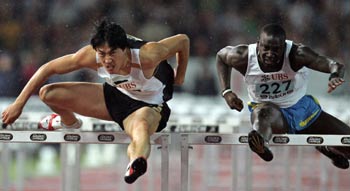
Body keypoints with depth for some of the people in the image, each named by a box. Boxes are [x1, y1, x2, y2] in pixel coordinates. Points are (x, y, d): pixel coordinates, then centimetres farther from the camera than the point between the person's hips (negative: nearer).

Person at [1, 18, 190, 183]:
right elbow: (48, 68, -15)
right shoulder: (91, 56, -26)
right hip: (115, 95, 5)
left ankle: (136, 163, -78)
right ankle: (69, 122, 30)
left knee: (141, 127, -44)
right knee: (47, 93, -5)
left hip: (148, 105, -5)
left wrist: (179, 78, -4)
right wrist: (19, 103, -14)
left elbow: (183, 40, -20)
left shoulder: (146, 55, -37)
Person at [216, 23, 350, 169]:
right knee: (264, 112, -42)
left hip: (303, 108, 2)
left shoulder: (297, 54, -28)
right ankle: (260, 143, -73)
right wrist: (226, 91, -7)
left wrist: (335, 76, -64)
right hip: (270, 109, -2)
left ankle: (326, 149, 38)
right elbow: (221, 55, 3)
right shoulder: (244, 57, -21)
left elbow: (333, 65, -38)